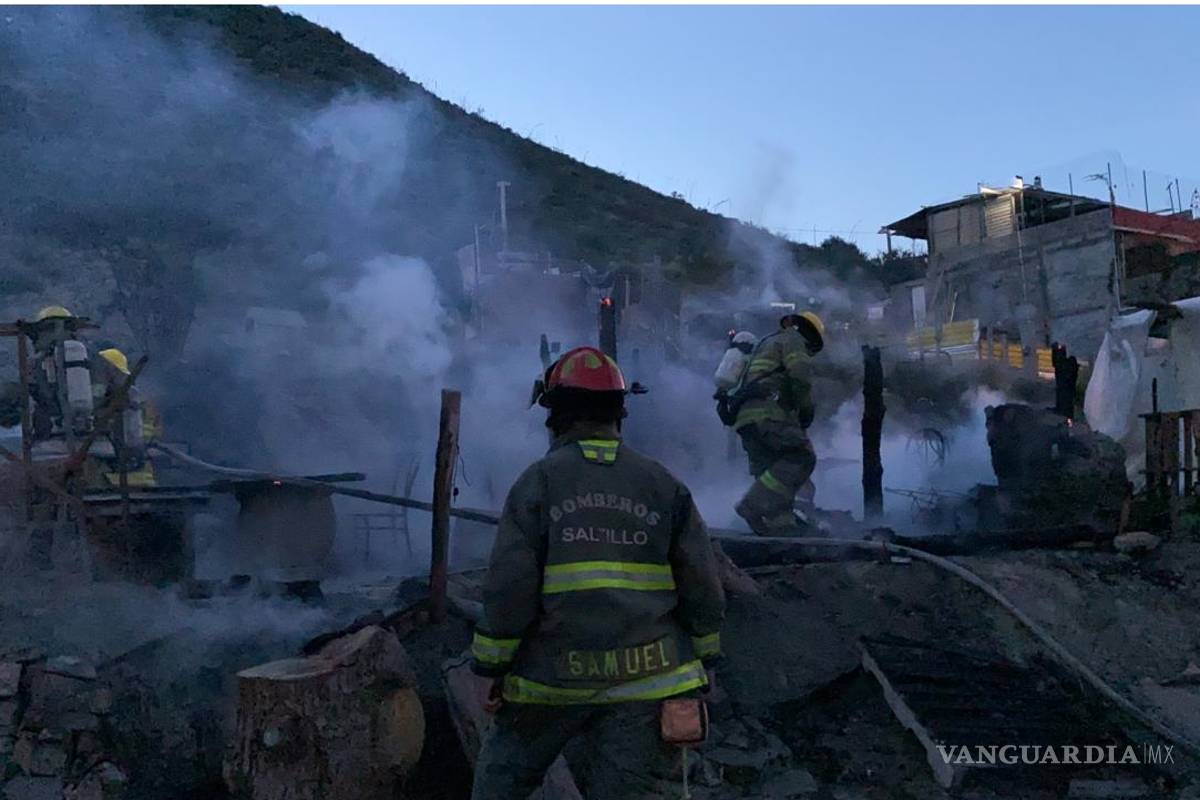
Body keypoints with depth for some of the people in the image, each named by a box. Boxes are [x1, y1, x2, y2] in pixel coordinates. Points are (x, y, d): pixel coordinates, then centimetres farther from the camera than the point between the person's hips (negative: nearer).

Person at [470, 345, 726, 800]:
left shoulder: (539, 481, -7)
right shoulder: (664, 485, 2)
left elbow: (509, 587, -10)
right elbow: (702, 587, 2)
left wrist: (489, 667, 1)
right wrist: (703, 660, 14)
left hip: (553, 677, -2)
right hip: (646, 678, 2)